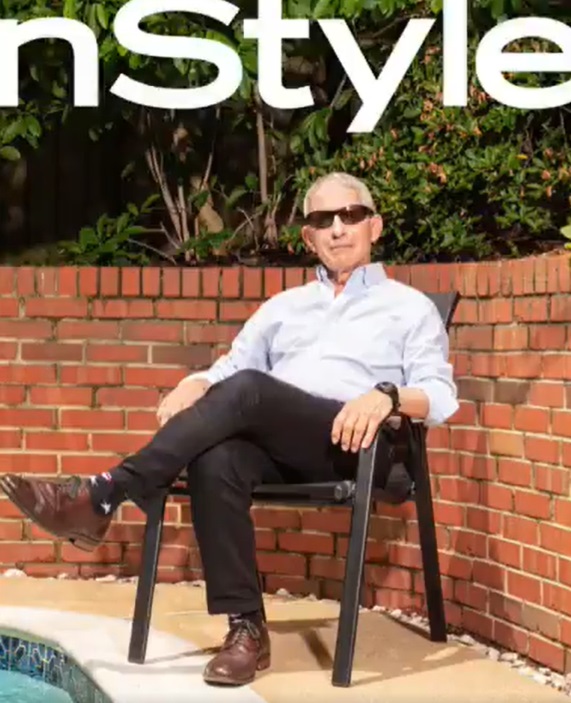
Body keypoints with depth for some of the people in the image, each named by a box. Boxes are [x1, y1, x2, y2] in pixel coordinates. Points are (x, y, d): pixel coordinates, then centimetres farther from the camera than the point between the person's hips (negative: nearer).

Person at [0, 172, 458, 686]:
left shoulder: (410, 307, 17)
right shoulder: (283, 306, 30)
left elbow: (441, 395, 4)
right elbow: (228, 367, 24)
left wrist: (385, 395, -18)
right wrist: (193, 387, -1)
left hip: (349, 442, -4)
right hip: (272, 443, 4)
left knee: (246, 390, -33)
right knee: (216, 461, -34)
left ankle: (102, 497, -34)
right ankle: (247, 628, -32)